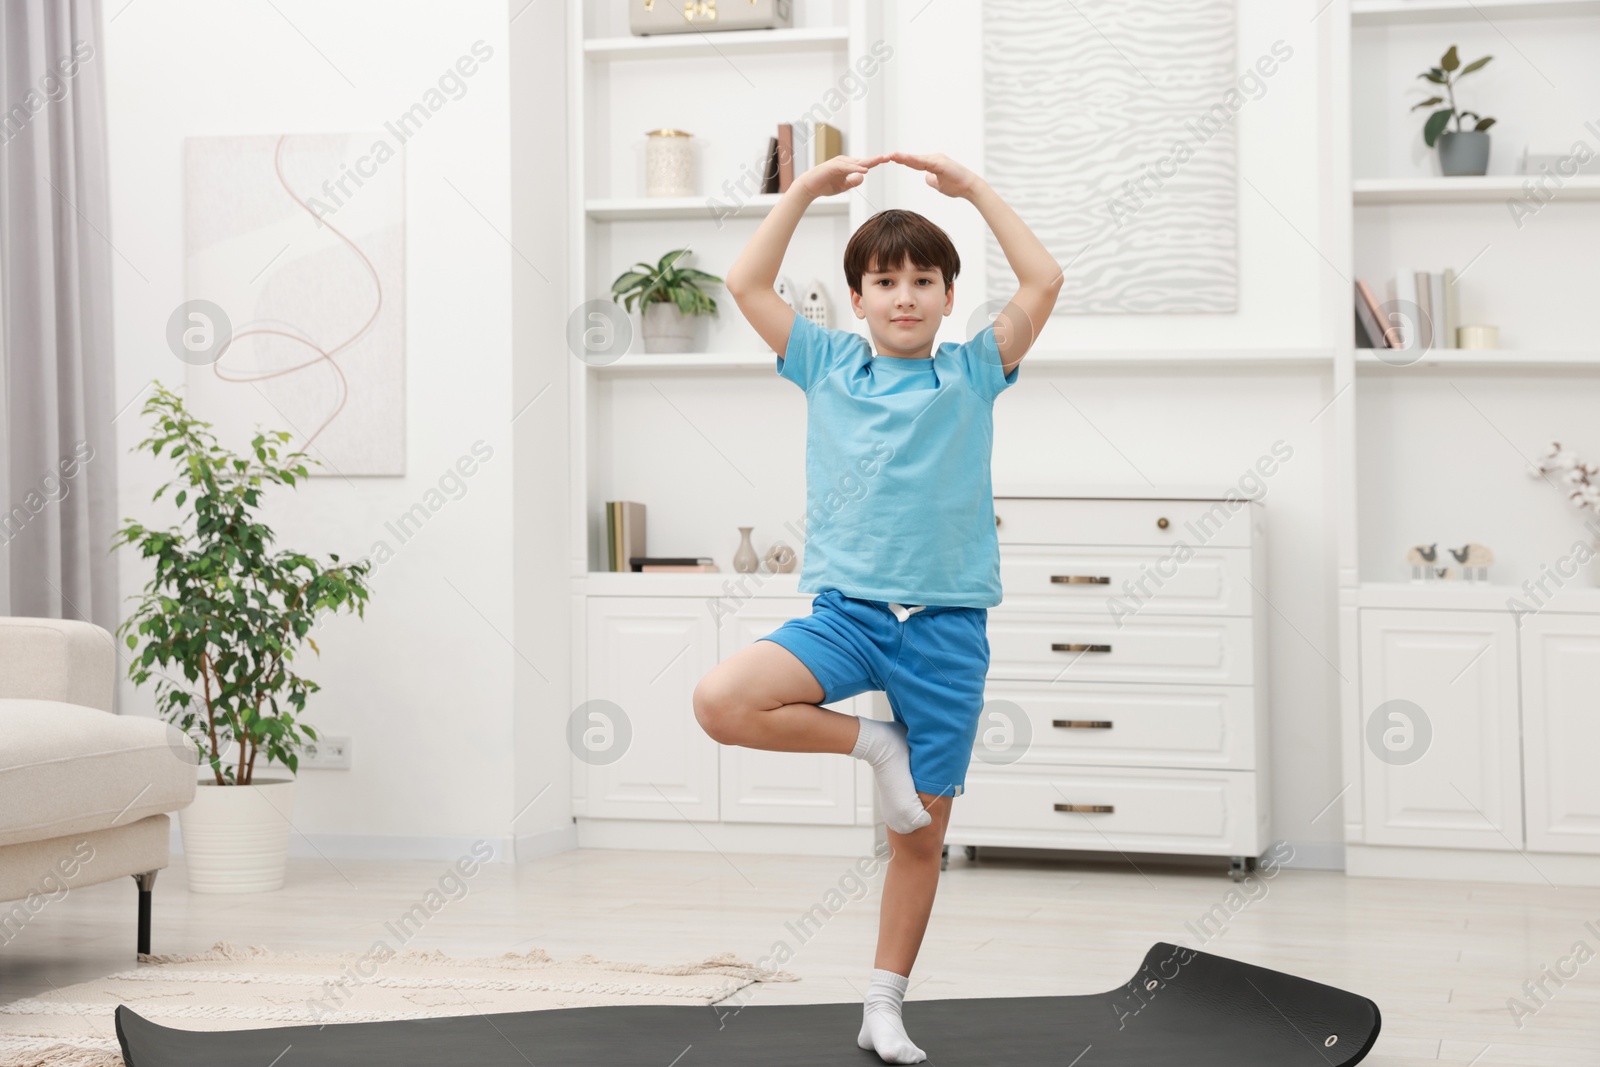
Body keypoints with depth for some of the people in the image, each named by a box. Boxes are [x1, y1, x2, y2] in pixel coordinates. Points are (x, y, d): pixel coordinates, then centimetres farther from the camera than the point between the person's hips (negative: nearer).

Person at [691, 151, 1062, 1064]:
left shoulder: (972, 374, 6)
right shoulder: (827, 365, 9)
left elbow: (1044, 283, -4)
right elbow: (748, 284, 4)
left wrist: (973, 188, -3)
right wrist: (806, 191, 0)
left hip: (948, 626, 0)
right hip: (848, 609, 1)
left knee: (924, 834, 4)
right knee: (723, 700, -26)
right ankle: (872, 744, -2)